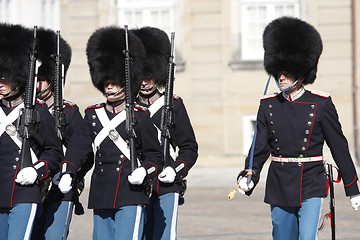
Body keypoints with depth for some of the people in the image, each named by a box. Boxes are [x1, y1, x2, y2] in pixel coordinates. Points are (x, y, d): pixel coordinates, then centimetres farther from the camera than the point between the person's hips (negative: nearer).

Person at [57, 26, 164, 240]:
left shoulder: (140, 117, 0)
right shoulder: (94, 115, 11)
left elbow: (155, 155, 4)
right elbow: (78, 146, 4)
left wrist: (144, 171, -16)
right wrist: (68, 173, -12)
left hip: (131, 197, -5)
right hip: (100, 196, 5)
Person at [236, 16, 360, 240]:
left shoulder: (321, 104, -3)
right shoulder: (269, 105, 4)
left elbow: (339, 147, 1)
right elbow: (260, 148, 5)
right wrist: (249, 176, -13)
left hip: (311, 188, -3)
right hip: (279, 188, 3)